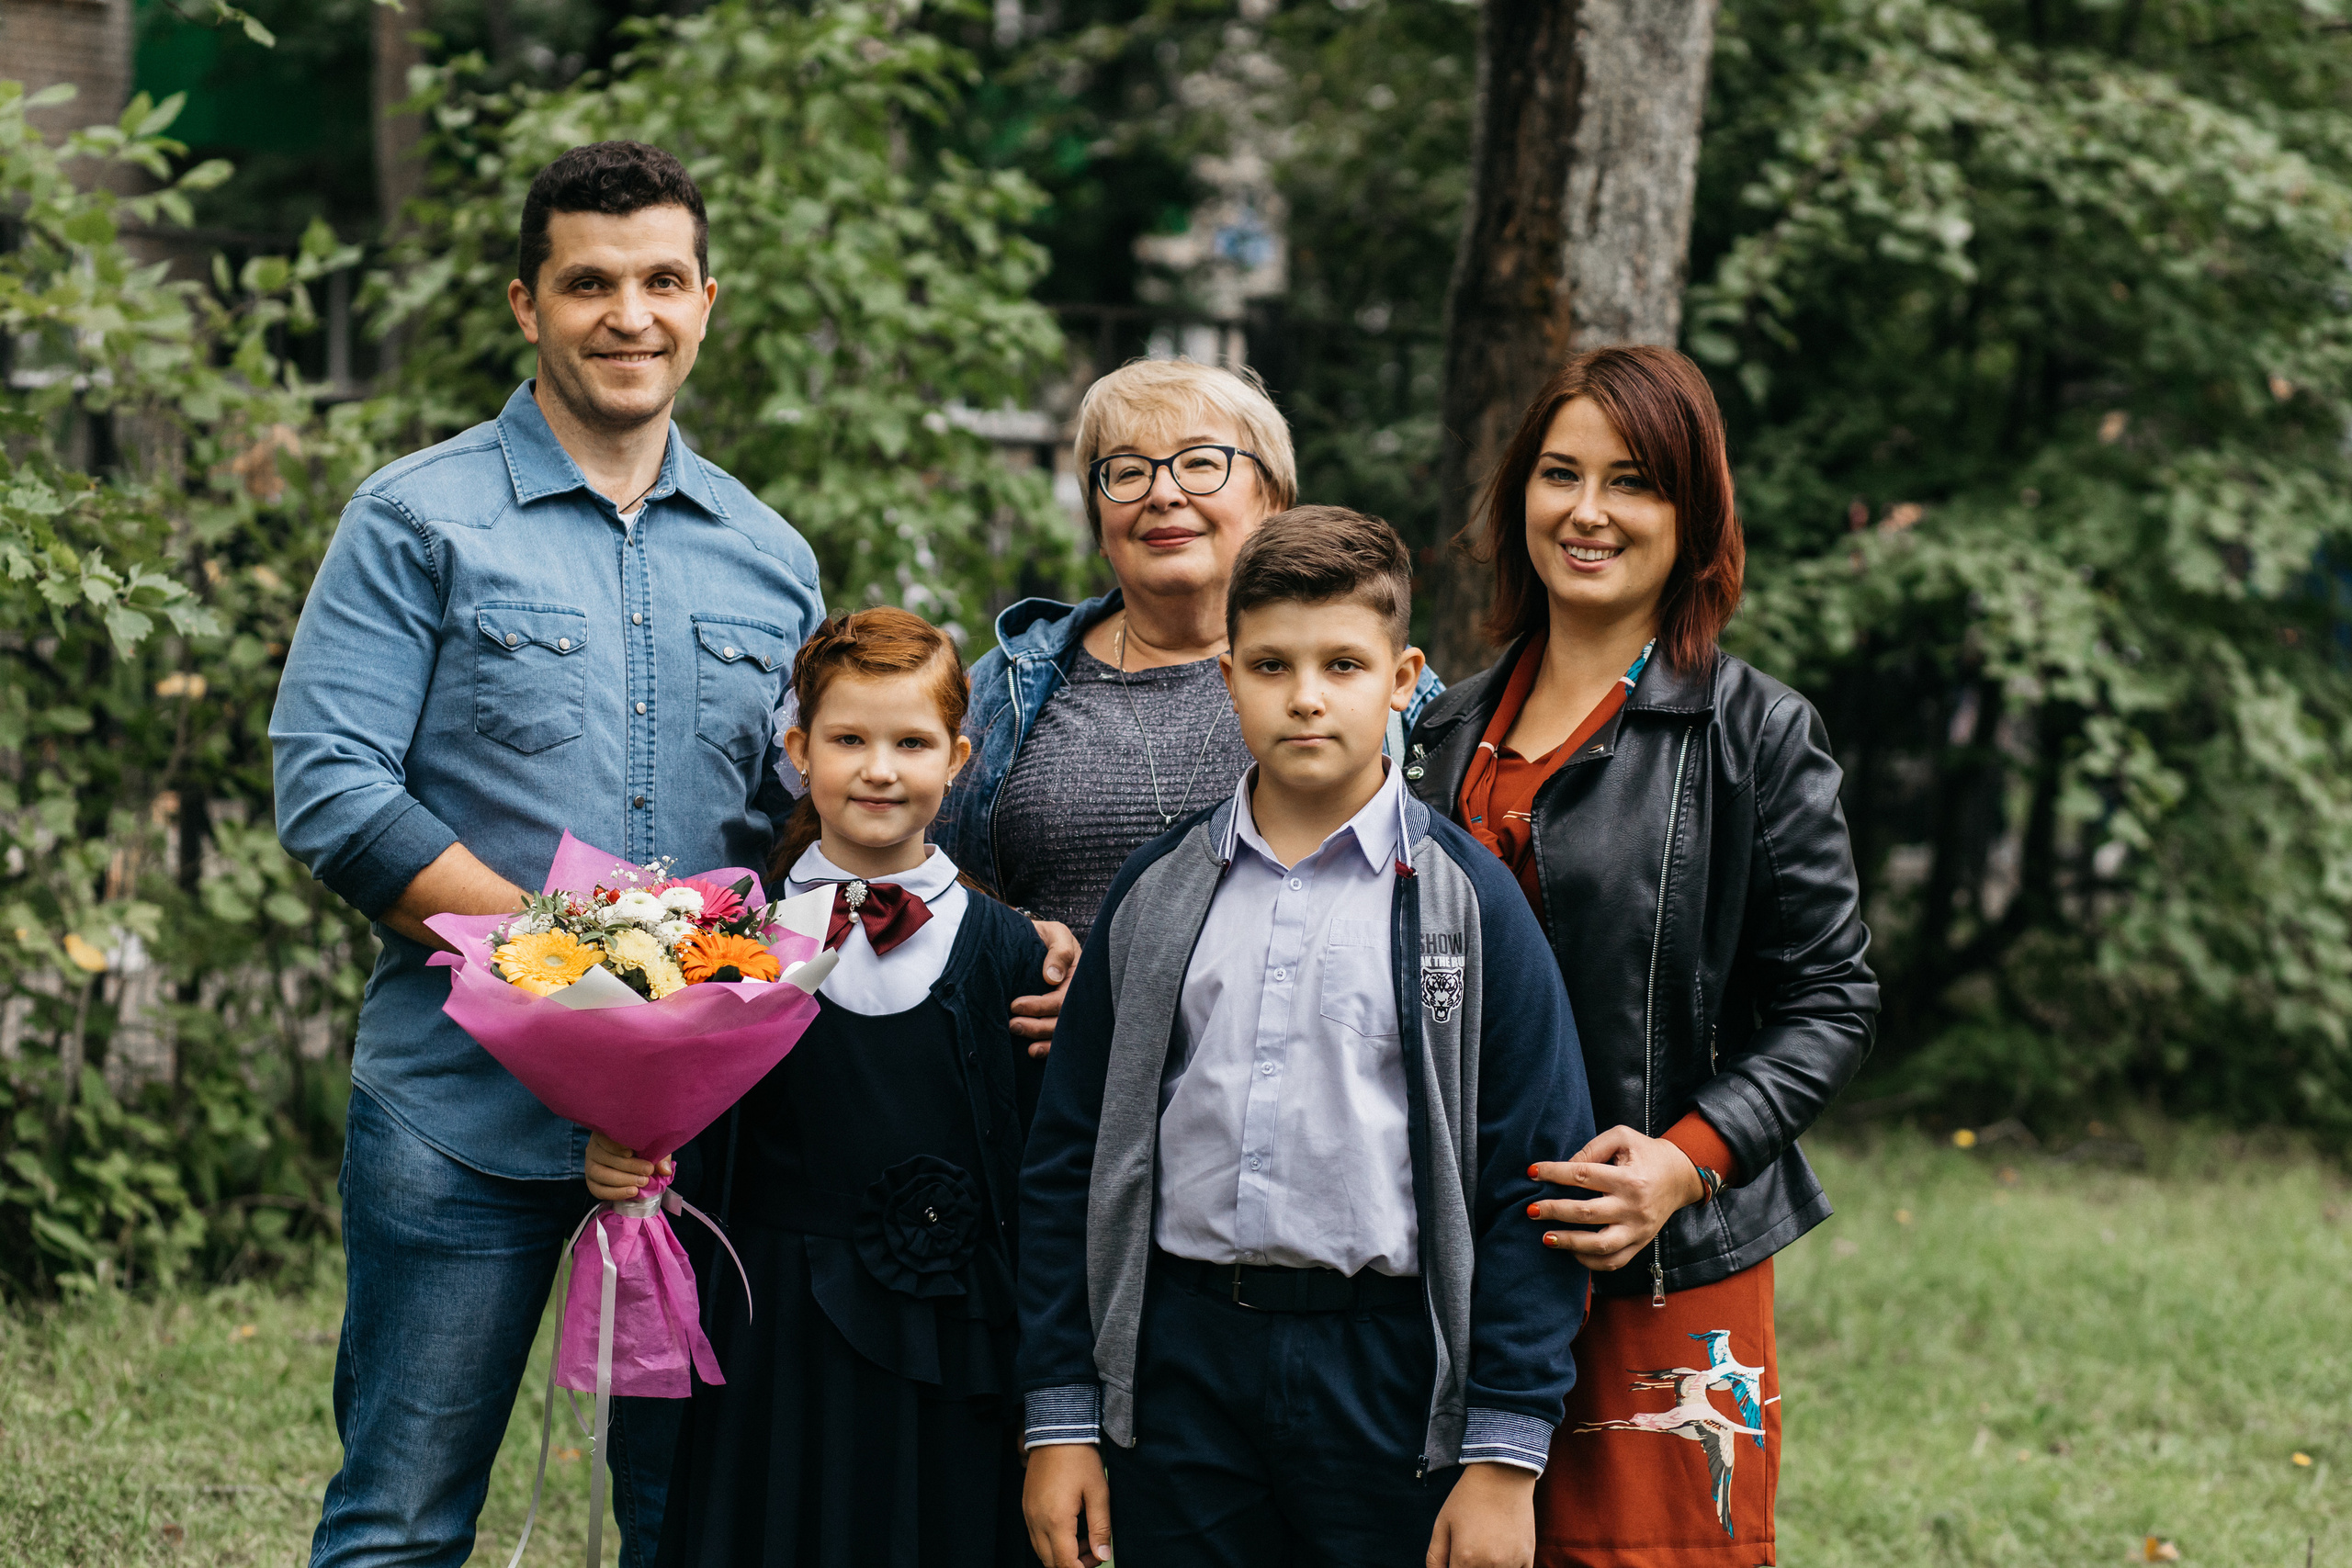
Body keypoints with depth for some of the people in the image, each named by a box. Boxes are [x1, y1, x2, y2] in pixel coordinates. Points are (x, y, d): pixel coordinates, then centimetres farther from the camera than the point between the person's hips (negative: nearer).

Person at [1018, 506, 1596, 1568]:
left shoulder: (1464, 899, -1)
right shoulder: (1156, 892, 7)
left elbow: (1535, 1180, -3)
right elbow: (1066, 1159, 10)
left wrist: (1504, 1456, -8)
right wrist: (1060, 1420, 5)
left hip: (1389, 1365, -2)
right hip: (1182, 1356, 2)